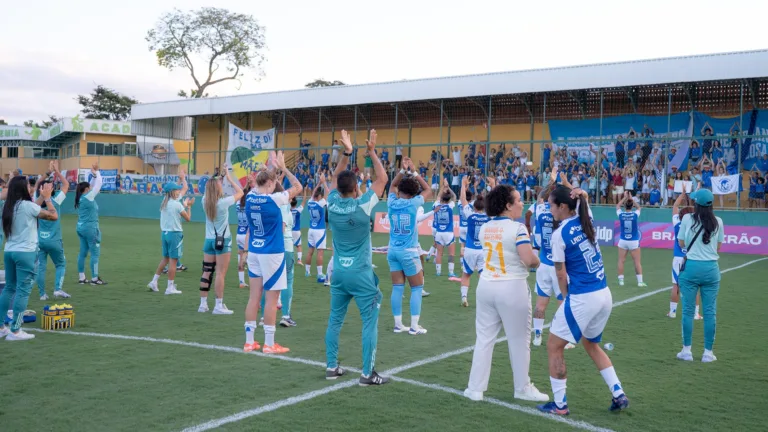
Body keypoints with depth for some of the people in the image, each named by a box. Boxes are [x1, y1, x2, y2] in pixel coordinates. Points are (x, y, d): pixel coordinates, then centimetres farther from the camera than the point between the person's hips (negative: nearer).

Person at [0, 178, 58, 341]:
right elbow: (54, 216, -7)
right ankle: (15, 331, -1)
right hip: (25, 253, -8)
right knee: (23, 291, -2)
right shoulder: (27, 205, -13)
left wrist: (42, 197, 23)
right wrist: (47, 198, 5)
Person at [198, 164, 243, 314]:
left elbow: (210, 188, 22)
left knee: (207, 272, 9)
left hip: (209, 240, 6)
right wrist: (229, 177, 2)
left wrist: (219, 177, 14)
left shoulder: (204, 201, 0)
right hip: (223, 240, -6)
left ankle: (203, 304, 13)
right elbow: (240, 192, -4)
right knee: (221, 273, -4)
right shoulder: (223, 202, -15)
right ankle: (218, 306, -4)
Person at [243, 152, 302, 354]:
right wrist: (283, 168, 2)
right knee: (272, 298, 0)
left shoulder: (250, 197, 2)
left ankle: (249, 341, 12)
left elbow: (258, 185, 25)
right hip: (272, 253, -6)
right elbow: (298, 188, -3)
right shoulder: (273, 199, -15)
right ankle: (269, 344, 4)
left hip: (254, 252, 6)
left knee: (254, 296, 9)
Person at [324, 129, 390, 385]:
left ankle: (331, 367, 19)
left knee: (335, 320, 14)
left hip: (339, 272, 5)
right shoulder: (362, 205, -14)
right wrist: (372, 152, 2)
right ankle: (368, 374, -1)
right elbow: (382, 179, -3)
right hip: (360, 273, -5)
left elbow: (336, 178, 17)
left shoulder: (332, 204, -2)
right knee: (370, 322, 0)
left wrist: (346, 154, 14)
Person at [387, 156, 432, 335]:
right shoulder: (412, 204, -10)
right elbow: (428, 190, 6)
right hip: (408, 251, -5)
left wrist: (402, 170, 14)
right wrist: (414, 171, 8)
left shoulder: (392, 203, 0)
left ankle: (398, 324, 9)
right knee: (417, 288, 5)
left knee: (397, 287, 7)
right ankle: (414, 326, 2)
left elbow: (393, 186, 21)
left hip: (393, 250, 5)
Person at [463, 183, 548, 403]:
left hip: (487, 285, 6)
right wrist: (537, 262, -1)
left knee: (484, 338, 11)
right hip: (512, 288, -6)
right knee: (519, 341, 10)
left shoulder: (484, 228, 6)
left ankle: (475, 389, 14)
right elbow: (529, 259, -23)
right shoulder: (517, 228, -15)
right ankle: (523, 388, 23)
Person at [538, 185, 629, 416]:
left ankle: (559, 405, 12)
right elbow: (583, 196, 28)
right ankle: (619, 395, 24)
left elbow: (561, 275, -6)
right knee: (592, 344, 27)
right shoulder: (586, 219, 5)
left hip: (582, 299, -8)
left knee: (554, 347, 7)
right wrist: (579, 193, 6)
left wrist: (567, 297, 9)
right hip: (605, 295, 8)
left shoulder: (559, 235, -13)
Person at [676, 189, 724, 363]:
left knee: (688, 310, 6)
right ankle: (708, 352, 10)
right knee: (710, 312, 7)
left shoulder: (687, 219, -4)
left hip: (691, 267, -1)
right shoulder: (718, 222, 2)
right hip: (711, 268, 2)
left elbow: (681, 243, 5)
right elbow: (718, 247, 10)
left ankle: (686, 351, 10)